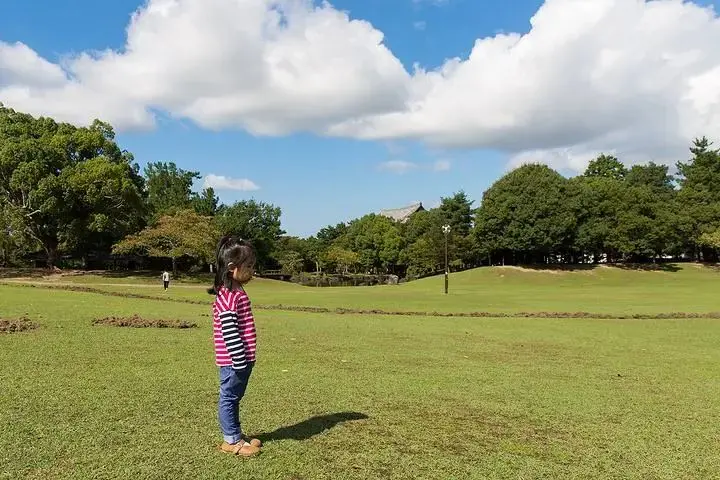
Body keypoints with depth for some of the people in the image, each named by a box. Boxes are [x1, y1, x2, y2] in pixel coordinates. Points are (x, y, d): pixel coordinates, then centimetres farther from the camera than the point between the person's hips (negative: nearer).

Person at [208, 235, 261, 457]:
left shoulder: (237, 293, 11)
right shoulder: (227, 297, -20)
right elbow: (229, 331, -24)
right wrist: (239, 360, -23)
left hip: (243, 358, 10)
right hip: (233, 360, -10)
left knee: (234, 397, 19)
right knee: (229, 397, 5)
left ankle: (236, 434, 31)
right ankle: (231, 440, 16)